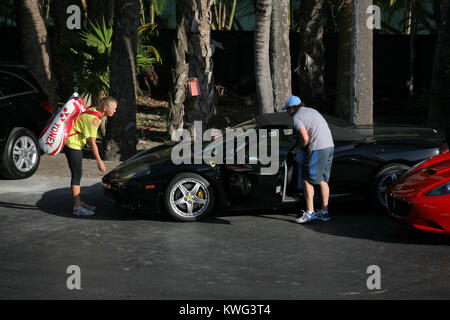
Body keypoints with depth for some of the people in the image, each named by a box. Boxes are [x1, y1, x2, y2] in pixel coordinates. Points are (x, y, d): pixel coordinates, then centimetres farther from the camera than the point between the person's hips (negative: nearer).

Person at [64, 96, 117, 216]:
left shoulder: (94, 111, 3)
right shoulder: (94, 119, -25)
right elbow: (92, 142, -22)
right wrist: (99, 161, -16)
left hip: (76, 144, 10)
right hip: (72, 144, -10)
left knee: (78, 174, 14)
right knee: (77, 175, -6)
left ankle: (79, 202, 22)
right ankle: (77, 207, -3)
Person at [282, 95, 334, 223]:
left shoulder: (297, 118, -5)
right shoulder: (311, 111, 23)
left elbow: (305, 138, -15)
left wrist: (301, 148, 4)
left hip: (317, 149, -9)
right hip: (329, 146, 9)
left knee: (308, 180, -1)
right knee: (323, 180, 14)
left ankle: (309, 212, -2)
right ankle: (324, 212, 16)